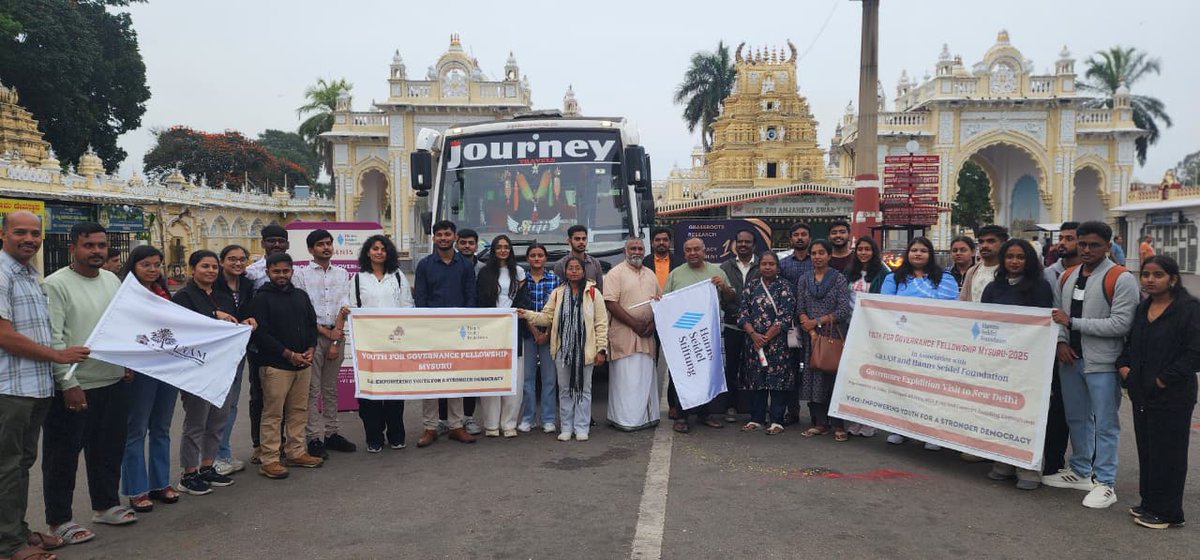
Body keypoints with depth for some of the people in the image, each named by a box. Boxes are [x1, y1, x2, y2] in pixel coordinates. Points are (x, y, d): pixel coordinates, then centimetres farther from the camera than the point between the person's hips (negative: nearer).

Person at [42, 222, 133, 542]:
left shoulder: (113, 280, 9)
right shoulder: (56, 285, -12)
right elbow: (52, 339, -17)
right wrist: (68, 383, -20)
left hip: (115, 383, 7)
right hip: (75, 387, -6)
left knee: (109, 449, 17)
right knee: (63, 456, 6)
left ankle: (106, 505, 32)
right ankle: (59, 520, 18)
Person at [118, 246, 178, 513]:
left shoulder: (163, 293, 12)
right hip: (140, 369, -6)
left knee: (161, 428, 14)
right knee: (136, 430, 3)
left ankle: (160, 483, 24)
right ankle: (136, 490, 11)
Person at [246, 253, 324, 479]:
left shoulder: (301, 296, 15)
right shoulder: (261, 298, -4)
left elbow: (312, 324, 20)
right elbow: (260, 334, -11)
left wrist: (310, 349, 2)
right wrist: (289, 354, -14)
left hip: (302, 364, 6)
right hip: (275, 365, -6)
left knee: (299, 410, 11)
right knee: (273, 414, -3)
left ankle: (296, 452, 22)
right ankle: (269, 459, 2)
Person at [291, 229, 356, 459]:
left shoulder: (342, 274, 10)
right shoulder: (301, 274, 0)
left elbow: (344, 308, 2)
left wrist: (336, 341, -7)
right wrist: (327, 333, -9)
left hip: (336, 334, 4)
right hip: (312, 335, -4)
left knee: (331, 388, 11)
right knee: (312, 390, -3)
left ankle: (331, 433, 18)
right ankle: (314, 438, 0)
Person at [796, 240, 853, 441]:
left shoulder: (839, 278, -1)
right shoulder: (804, 279, 8)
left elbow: (844, 310, -8)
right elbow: (800, 309, 4)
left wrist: (817, 322, -11)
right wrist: (811, 332, -10)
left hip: (835, 336, -3)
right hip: (812, 336, 3)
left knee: (835, 377, -3)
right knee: (813, 377, 4)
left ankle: (839, 425, 5)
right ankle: (820, 423, 13)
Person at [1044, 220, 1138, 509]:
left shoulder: (1121, 280, -10)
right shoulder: (1067, 277, 10)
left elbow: (1120, 324, -17)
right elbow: (1058, 314, 16)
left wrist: (1073, 322, -16)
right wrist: (1061, 341, -3)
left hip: (1102, 364, -6)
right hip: (1071, 359, 7)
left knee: (1105, 424, 0)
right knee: (1076, 418, 17)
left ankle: (1104, 483, 8)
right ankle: (1080, 472, 31)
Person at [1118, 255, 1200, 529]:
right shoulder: (1142, 308, 12)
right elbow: (1129, 342, 23)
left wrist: (1165, 379, -16)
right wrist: (1123, 365, 6)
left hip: (1171, 396, -7)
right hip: (1142, 394, 7)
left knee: (1167, 454, 0)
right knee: (1146, 450, 14)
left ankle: (1168, 512, 10)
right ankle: (1150, 504, 26)